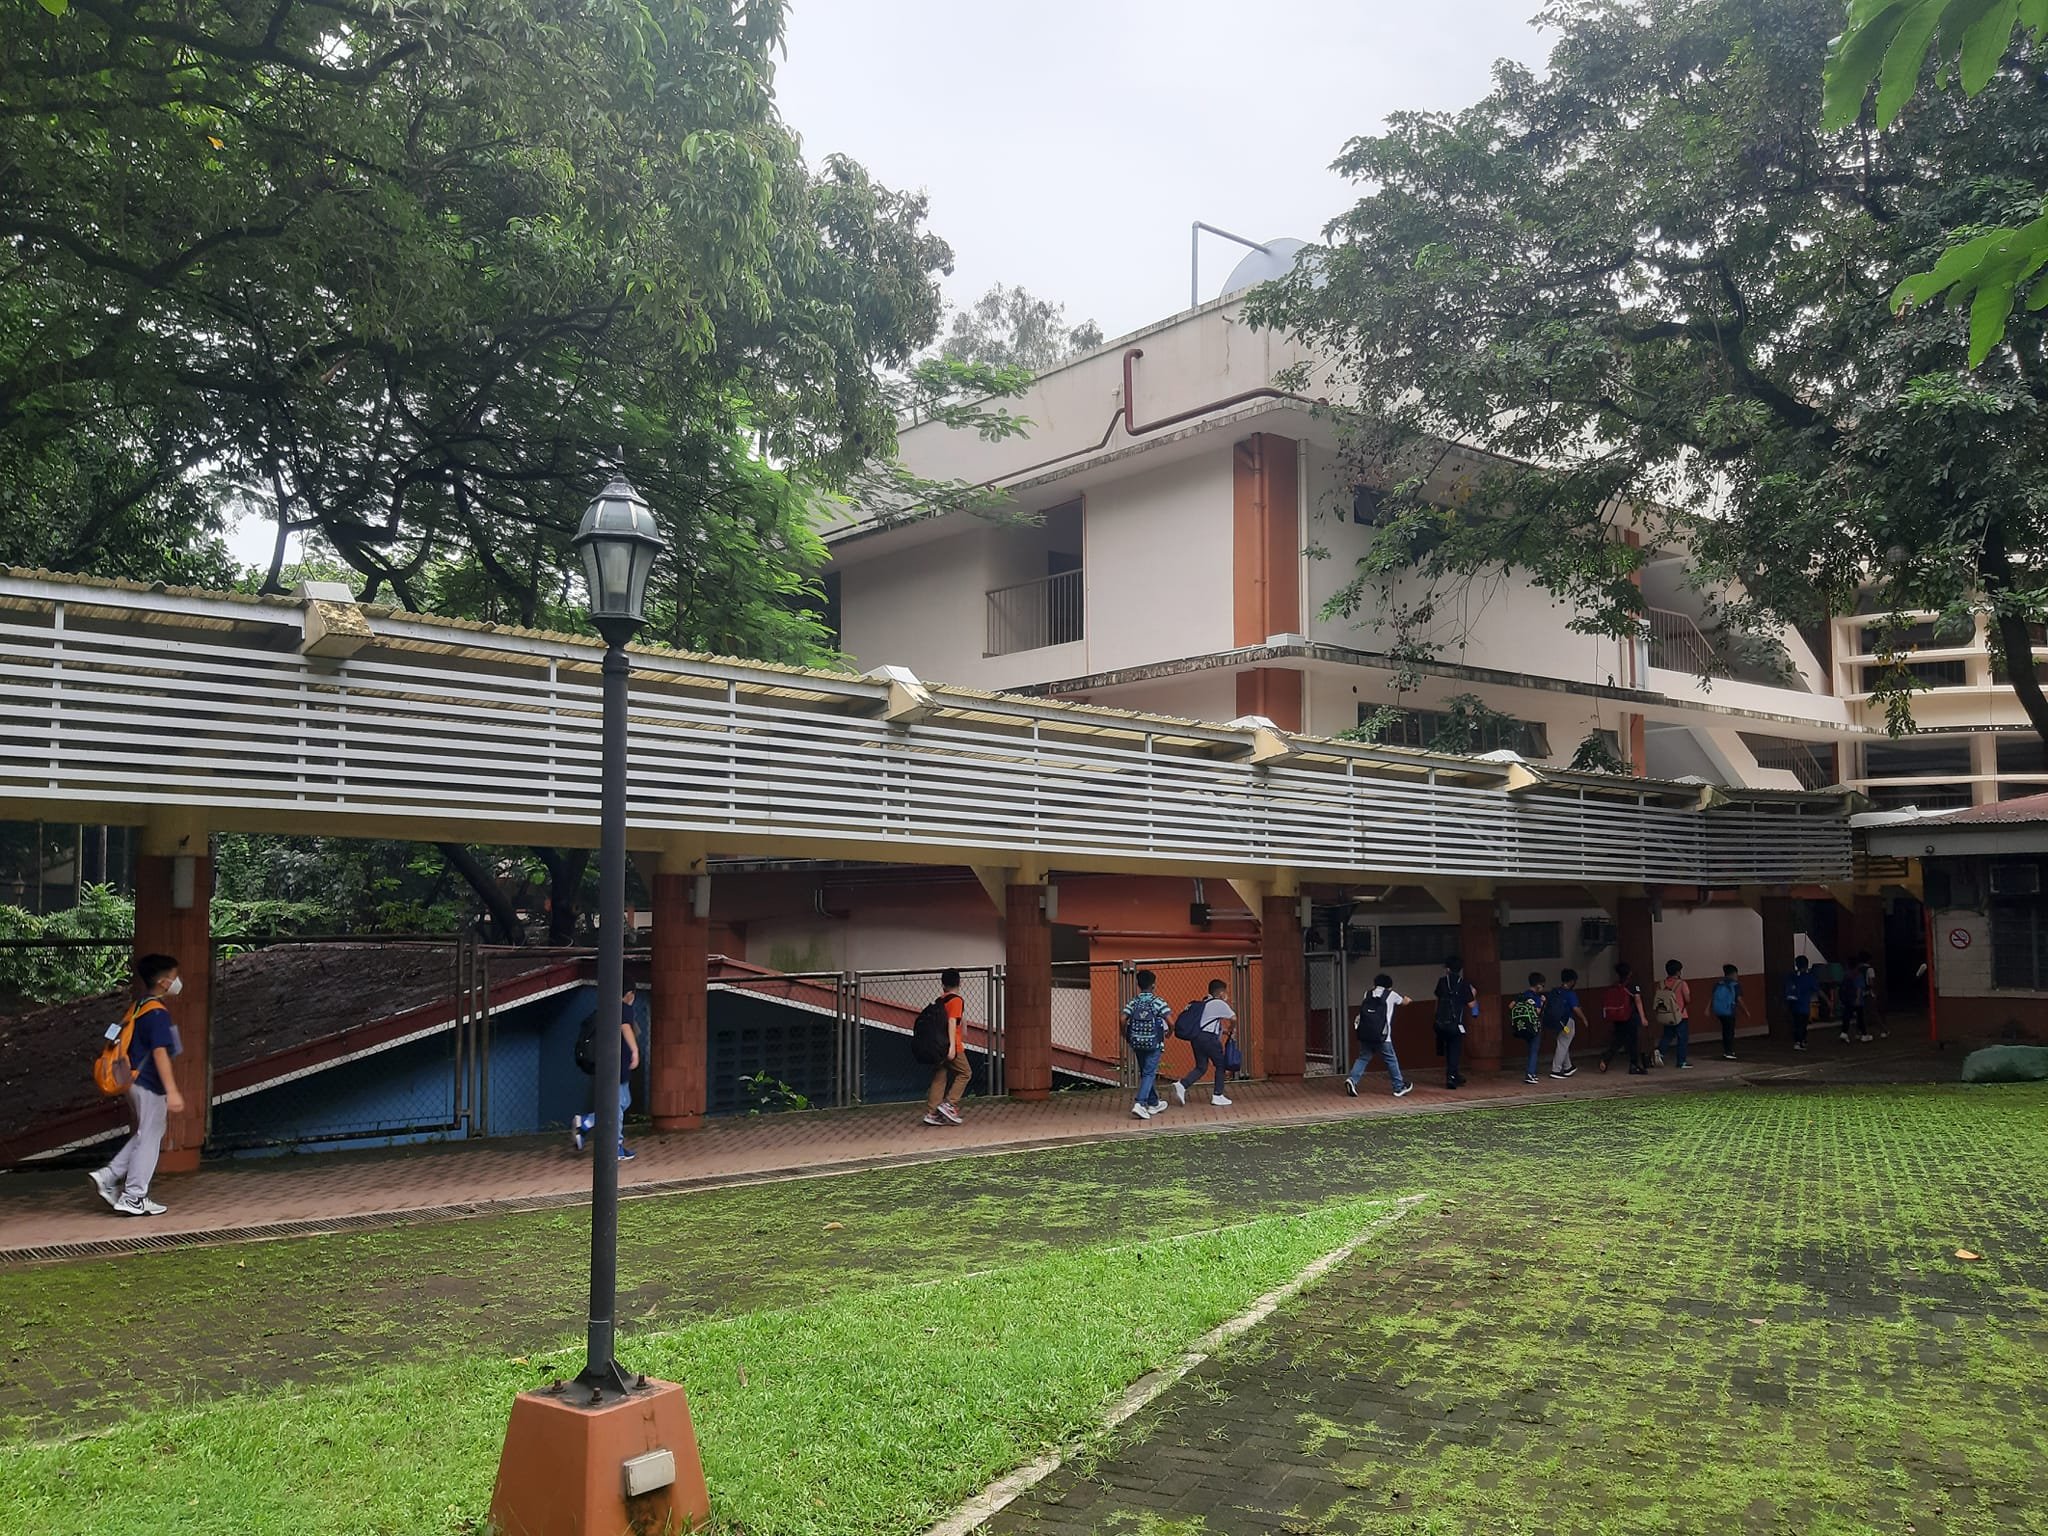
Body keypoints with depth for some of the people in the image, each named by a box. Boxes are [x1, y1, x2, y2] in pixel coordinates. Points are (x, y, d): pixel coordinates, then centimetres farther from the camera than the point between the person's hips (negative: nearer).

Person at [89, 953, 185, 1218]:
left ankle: (109, 1176, 16)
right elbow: (160, 1053, -24)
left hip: (135, 1081, 9)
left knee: (143, 1135, 22)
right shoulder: (158, 1013, -18)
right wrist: (172, 1091, -25)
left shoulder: (138, 1007, 10)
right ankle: (133, 1198, 6)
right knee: (149, 1139, 1)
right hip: (150, 1085, -9)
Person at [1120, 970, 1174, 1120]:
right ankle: (1139, 1103, -19)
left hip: (1137, 1042, 4)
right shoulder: (1158, 1001, -7)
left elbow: (1123, 1020, -10)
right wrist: (1169, 1033, 7)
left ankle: (1154, 1104, 29)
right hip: (1154, 1043, -4)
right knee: (1149, 1074, -2)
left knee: (1145, 1073, 17)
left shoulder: (1133, 1002, 2)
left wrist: (1126, 1037, 4)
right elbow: (1170, 1022, -14)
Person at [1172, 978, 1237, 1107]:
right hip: (1209, 1037, -7)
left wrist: (1223, 1030, 30)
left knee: (1201, 1067, 11)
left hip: (1196, 1037, 7)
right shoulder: (1220, 1004, -2)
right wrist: (1232, 1029, 11)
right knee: (1220, 1065, 9)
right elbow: (1233, 1018, -9)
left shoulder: (1204, 1003, 22)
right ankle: (1217, 1096, 9)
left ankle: (1182, 1084, -9)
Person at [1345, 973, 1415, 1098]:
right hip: (1381, 1036, -3)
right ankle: (1399, 1087, 18)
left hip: (1365, 1034, 3)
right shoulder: (1391, 995, 8)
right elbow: (1404, 1001, 27)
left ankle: (1352, 1080, -9)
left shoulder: (1367, 994, 14)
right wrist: (1407, 999, 49)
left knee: (1363, 1058, 11)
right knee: (1391, 1060, 9)